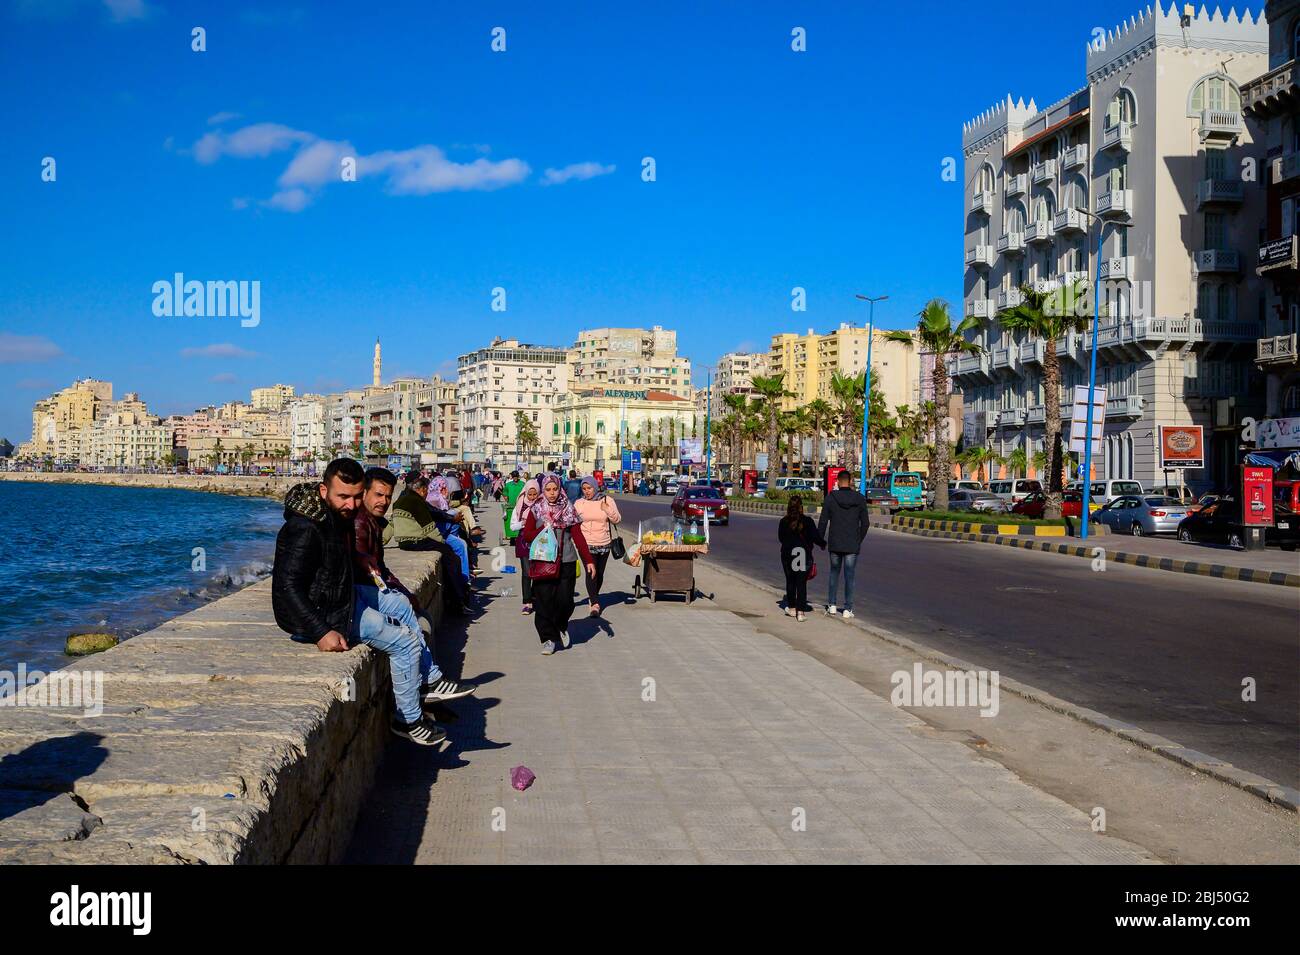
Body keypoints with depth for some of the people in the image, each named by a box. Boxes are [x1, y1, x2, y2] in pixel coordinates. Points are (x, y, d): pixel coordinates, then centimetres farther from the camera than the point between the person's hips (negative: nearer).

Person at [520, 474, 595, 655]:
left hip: (566, 562, 0)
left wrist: (588, 560, -2)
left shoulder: (568, 509, 6)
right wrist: (543, 529, -15)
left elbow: (578, 536, 4)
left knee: (565, 600, -5)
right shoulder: (536, 509, 5)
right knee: (544, 601, -4)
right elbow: (527, 535, 3)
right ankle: (548, 639, 6)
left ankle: (561, 627, 24)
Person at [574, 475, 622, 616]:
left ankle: (593, 598, 32)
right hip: (587, 544, -2)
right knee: (591, 572, -14)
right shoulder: (579, 503, 3)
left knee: (599, 573, 10)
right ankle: (595, 604, -16)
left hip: (604, 543, 2)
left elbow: (617, 520, 3)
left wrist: (608, 510, -14)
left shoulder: (607, 500, 2)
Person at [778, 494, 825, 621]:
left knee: (790, 582, 16)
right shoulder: (807, 521, -9)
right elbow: (815, 536, -7)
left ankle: (792, 608, 24)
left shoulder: (783, 522, -2)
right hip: (804, 555, -2)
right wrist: (823, 544, 13)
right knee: (802, 583, 0)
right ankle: (800, 612, -5)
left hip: (788, 555, 2)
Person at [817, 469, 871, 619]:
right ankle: (848, 609, 4)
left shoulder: (830, 498, -6)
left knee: (834, 572, 18)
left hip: (835, 544, 0)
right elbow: (865, 523, 0)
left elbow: (822, 522, -4)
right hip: (852, 545, 0)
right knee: (849, 576, 5)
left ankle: (832, 605, 17)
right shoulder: (860, 499, -3)